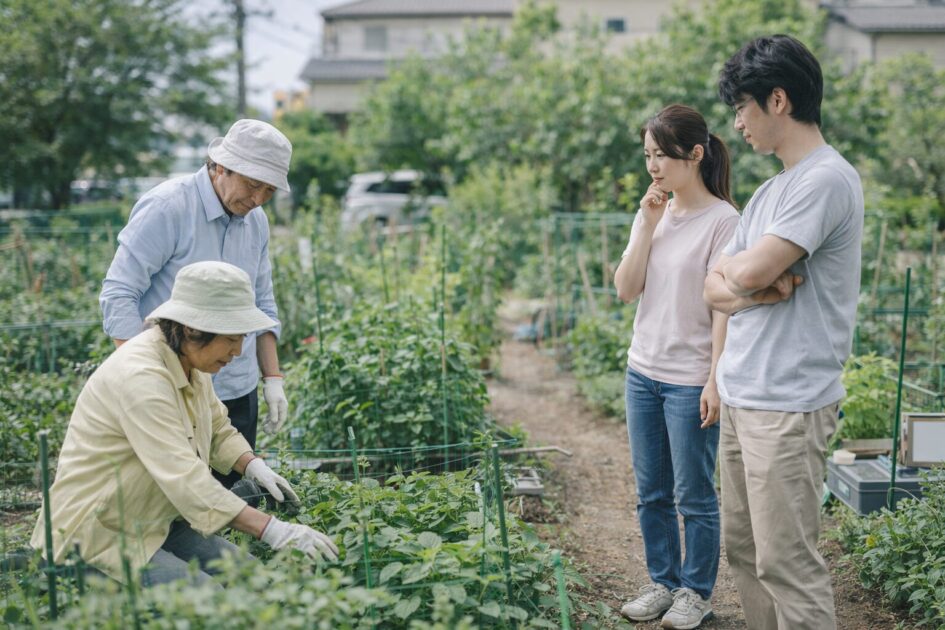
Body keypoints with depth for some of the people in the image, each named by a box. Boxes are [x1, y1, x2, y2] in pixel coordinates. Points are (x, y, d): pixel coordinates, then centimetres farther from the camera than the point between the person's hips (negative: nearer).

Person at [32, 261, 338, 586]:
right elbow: (186, 480, -34)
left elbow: (219, 430, 18)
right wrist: (273, 531, -37)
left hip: (157, 523, 9)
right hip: (99, 536, -9)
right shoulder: (140, 377, -28)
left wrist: (253, 466, -4)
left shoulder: (190, 362, 1)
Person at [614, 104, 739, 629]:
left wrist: (715, 382, -16)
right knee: (652, 493, 15)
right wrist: (648, 226, -7)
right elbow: (626, 290, 1)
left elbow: (724, 306, -14)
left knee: (694, 496, 6)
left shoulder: (722, 220, -12)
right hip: (644, 372, 7)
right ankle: (664, 583, 30)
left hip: (691, 381, -6)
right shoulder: (653, 215, 7)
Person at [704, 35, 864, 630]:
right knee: (743, 549, 14)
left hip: (787, 404, -9)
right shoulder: (772, 189, 16)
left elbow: (750, 272, -20)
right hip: (742, 397, 9)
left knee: (787, 563, -5)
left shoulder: (827, 179, -13)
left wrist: (735, 267, 3)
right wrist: (753, 287, -9)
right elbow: (717, 289, 13)